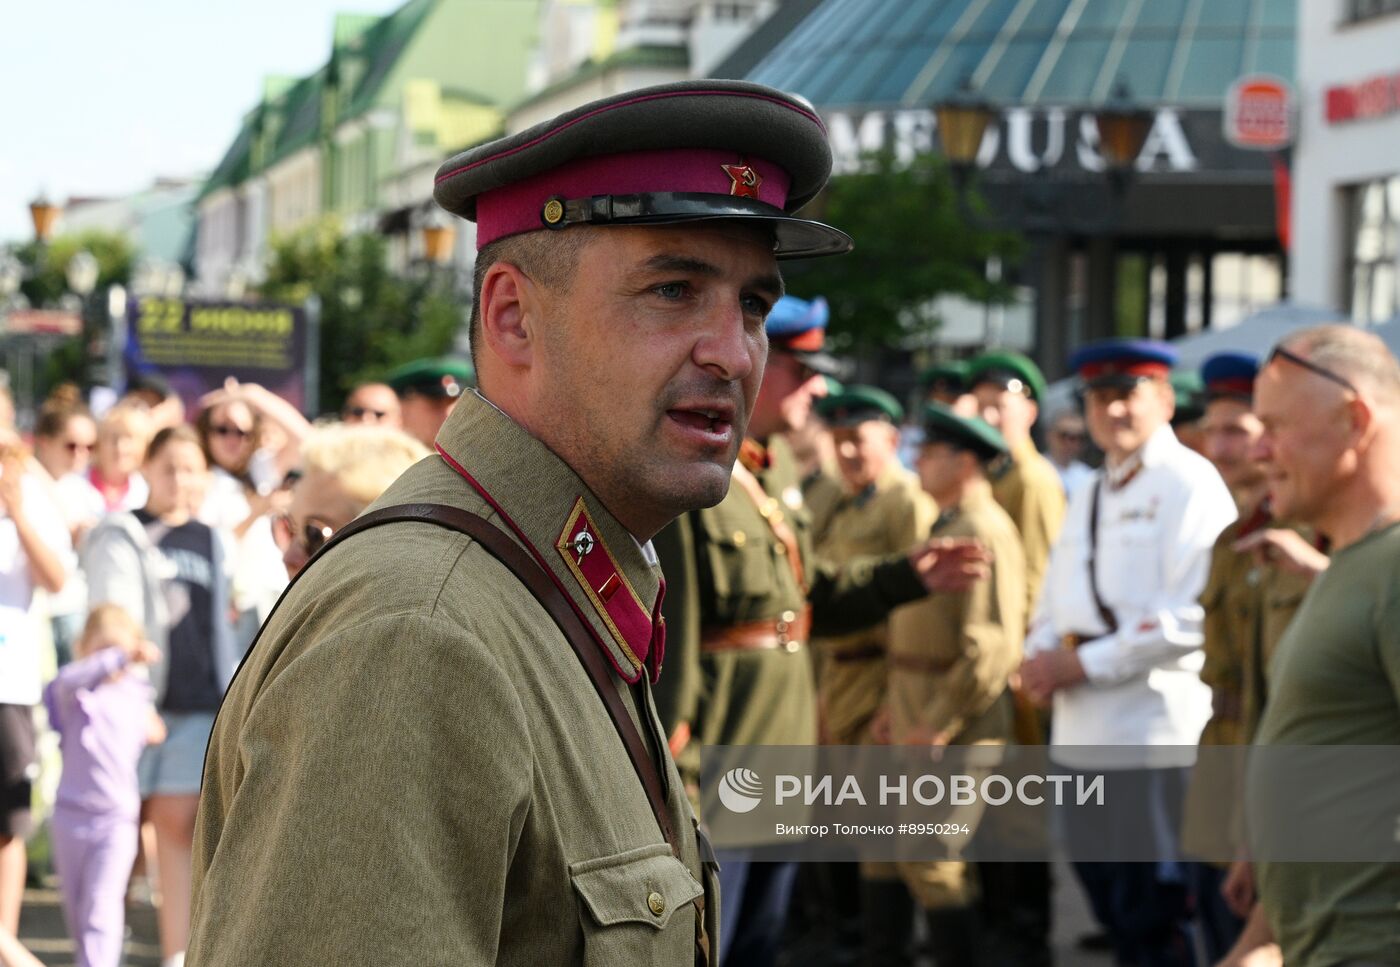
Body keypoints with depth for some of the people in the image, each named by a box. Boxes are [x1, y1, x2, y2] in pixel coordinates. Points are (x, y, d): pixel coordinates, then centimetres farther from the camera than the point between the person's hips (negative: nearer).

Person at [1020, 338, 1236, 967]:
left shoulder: (1189, 484, -8)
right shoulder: (1091, 497, 19)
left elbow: (1193, 618, -18)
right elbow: (1056, 601, 24)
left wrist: (1082, 664, -15)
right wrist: (1041, 659, 1)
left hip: (1155, 731, -9)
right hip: (1083, 731, 9)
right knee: (1108, 898, 14)